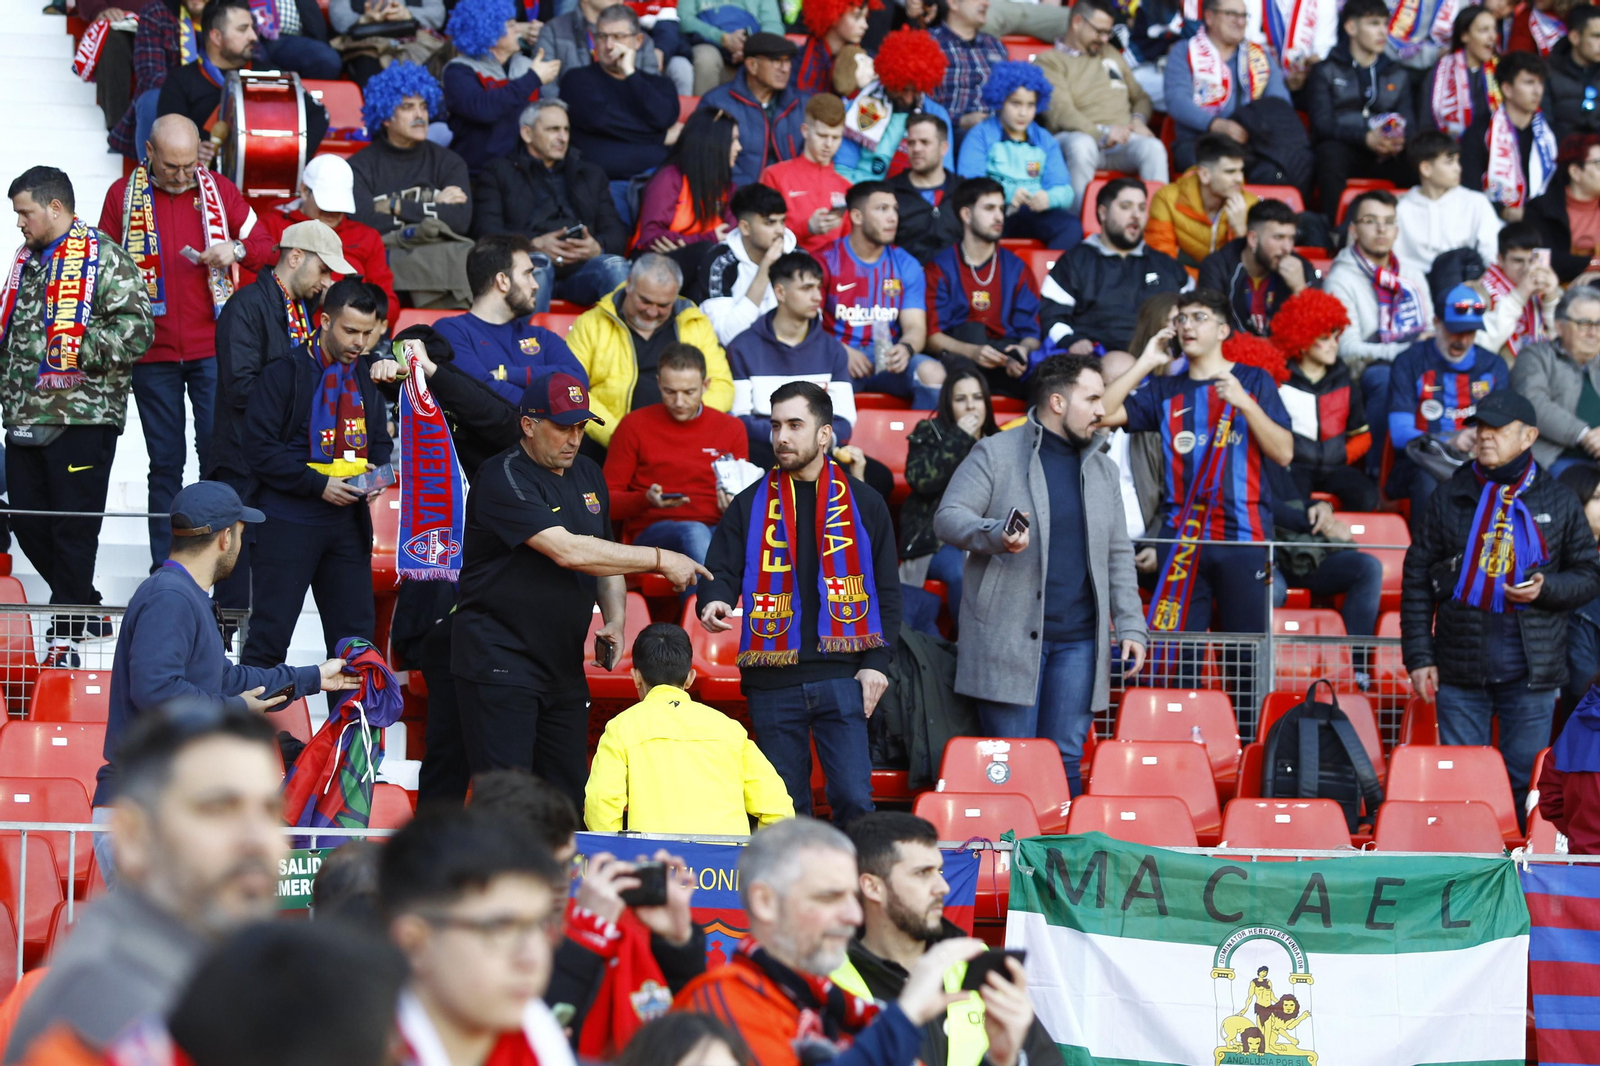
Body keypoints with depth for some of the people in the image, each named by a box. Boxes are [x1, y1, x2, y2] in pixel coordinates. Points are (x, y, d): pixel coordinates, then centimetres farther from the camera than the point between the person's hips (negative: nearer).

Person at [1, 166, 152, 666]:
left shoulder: (103, 258, -7)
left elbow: (136, 329, -16)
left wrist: (76, 348, -23)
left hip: (81, 416, -8)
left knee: (73, 527, -3)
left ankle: (65, 633, 3)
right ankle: (86, 608, 25)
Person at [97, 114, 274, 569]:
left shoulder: (219, 191, 5)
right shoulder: (123, 195, 3)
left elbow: (265, 247, 11)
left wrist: (237, 249, -11)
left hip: (212, 348, 0)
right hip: (152, 354, 0)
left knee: (219, 451, -5)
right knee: (165, 461, 5)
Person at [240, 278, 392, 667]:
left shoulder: (365, 379, 12)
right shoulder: (283, 375, -7)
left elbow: (380, 441, 22)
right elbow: (260, 449, -12)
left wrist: (377, 471, -1)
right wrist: (318, 484, -18)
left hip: (347, 520, 6)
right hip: (288, 521, -6)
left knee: (355, 634, 8)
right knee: (270, 634, -5)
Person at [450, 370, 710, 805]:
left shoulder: (588, 475, 12)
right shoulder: (504, 480, -15)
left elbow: (604, 555, 24)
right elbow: (568, 551, -25)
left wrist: (614, 619, 4)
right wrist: (660, 559, -22)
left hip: (564, 667, 8)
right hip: (500, 664, -8)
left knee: (568, 801, 5)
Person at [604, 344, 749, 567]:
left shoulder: (731, 428, 15)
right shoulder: (634, 425, 9)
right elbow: (609, 502, 9)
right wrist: (646, 500, -13)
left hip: (718, 531, 2)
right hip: (650, 533, -2)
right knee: (695, 533, -39)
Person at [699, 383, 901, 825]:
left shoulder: (864, 504, 9)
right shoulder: (749, 506, 11)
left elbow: (886, 590, 10)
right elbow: (722, 571, 6)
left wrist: (877, 662, -1)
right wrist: (715, 603, -18)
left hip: (842, 677, -1)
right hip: (773, 684, 1)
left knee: (853, 796, -9)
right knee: (784, 806, 5)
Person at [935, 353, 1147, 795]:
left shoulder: (1104, 469, 18)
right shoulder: (995, 454, 1)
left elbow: (1119, 555, 19)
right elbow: (948, 518, -4)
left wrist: (1130, 626, 9)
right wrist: (997, 535, -24)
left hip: (1077, 641, 4)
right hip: (1008, 637, -4)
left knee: (1067, 759, 2)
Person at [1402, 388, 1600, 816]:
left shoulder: (1558, 502, 6)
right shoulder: (1450, 498, 7)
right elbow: (1416, 580, 7)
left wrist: (1547, 588, -13)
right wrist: (1418, 656, -1)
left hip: (1531, 668, -1)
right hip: (1460, 666, 1)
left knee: (1526, 781, 2)